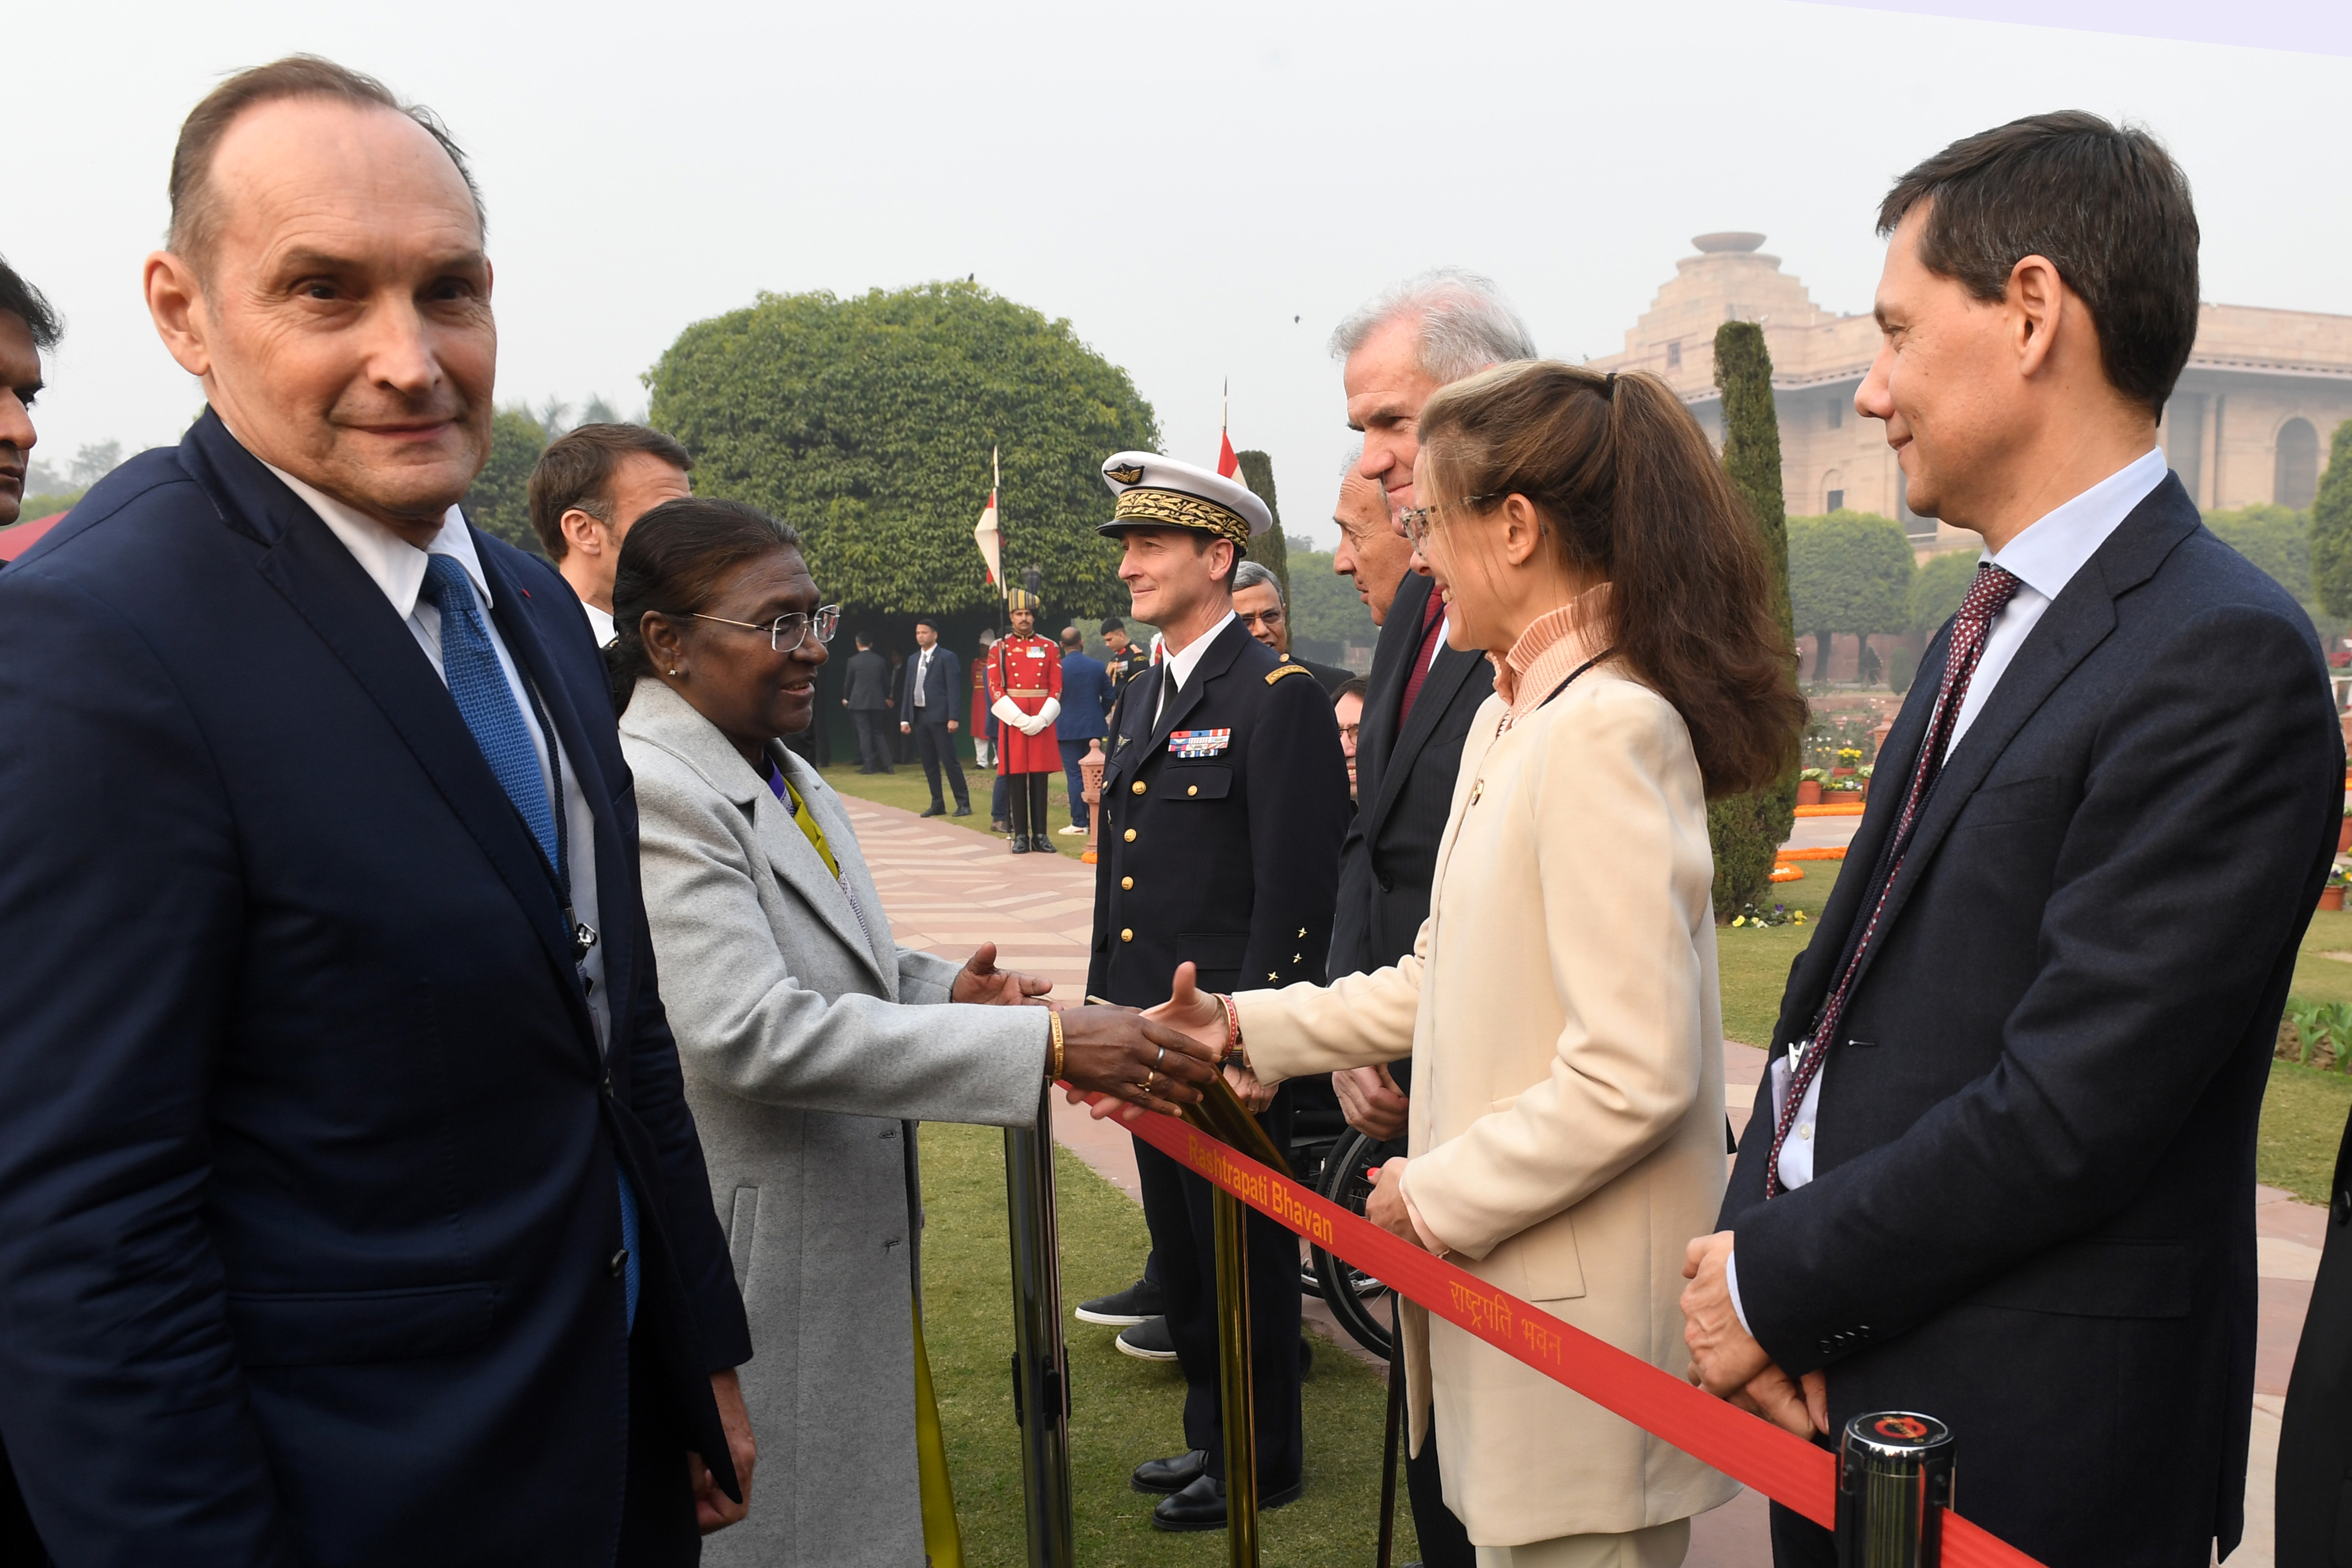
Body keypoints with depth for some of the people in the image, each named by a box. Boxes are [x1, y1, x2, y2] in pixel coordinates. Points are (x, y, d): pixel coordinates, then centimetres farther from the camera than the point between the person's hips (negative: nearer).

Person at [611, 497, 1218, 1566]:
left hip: (856, 1256, 9)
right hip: (753, 1284, -9)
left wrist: (945, 991, -2)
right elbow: (750, 1031, -28)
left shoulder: (784, 777, 9)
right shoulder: (645, 793, -20)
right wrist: (1044, 1042, -29)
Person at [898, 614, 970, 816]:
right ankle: (937, 804, 15)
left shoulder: (946, 657, -3)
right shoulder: (914, 659, 16)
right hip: (919, 716, 6)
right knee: (929, 763, 9)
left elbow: (953, 689, -8)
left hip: (939, 717, -6)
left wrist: (953, 718, -16)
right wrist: (905, 718, 10)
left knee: (950, 761, -5)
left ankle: (963, 803, 0)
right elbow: (909, 690, 16)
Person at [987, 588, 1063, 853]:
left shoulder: (1050, 648, 7)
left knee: (1040, 779, 3)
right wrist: (1019, 719, -13)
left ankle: (1040, 835, 9)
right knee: (1016, 778, 0)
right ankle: (1021, 836, 5)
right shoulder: (1000, 648, 3)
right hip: (1012, 720, -1)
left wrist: (1041, 719, -10)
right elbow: (995, 689, -3)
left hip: (1042, 721, 1)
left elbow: (1056, 689, 3)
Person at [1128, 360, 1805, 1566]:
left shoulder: (1609, 727, -22)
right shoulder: (1507, 719, 9)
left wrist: (1440, 1197, -15)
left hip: (1581, 1320, -9)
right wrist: (1249, 1026, 11)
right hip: (1505, 1287, 9)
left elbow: (1636, 1073, -26)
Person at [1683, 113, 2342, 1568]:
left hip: (2020, 1445, -7)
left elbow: (2072, 1104, -22)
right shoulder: (1982, 637, 11)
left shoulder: (2224, 657, -17)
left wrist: (1776, 1283, -11)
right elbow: (1840, 989, 8)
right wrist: (1755, 1253, -5)